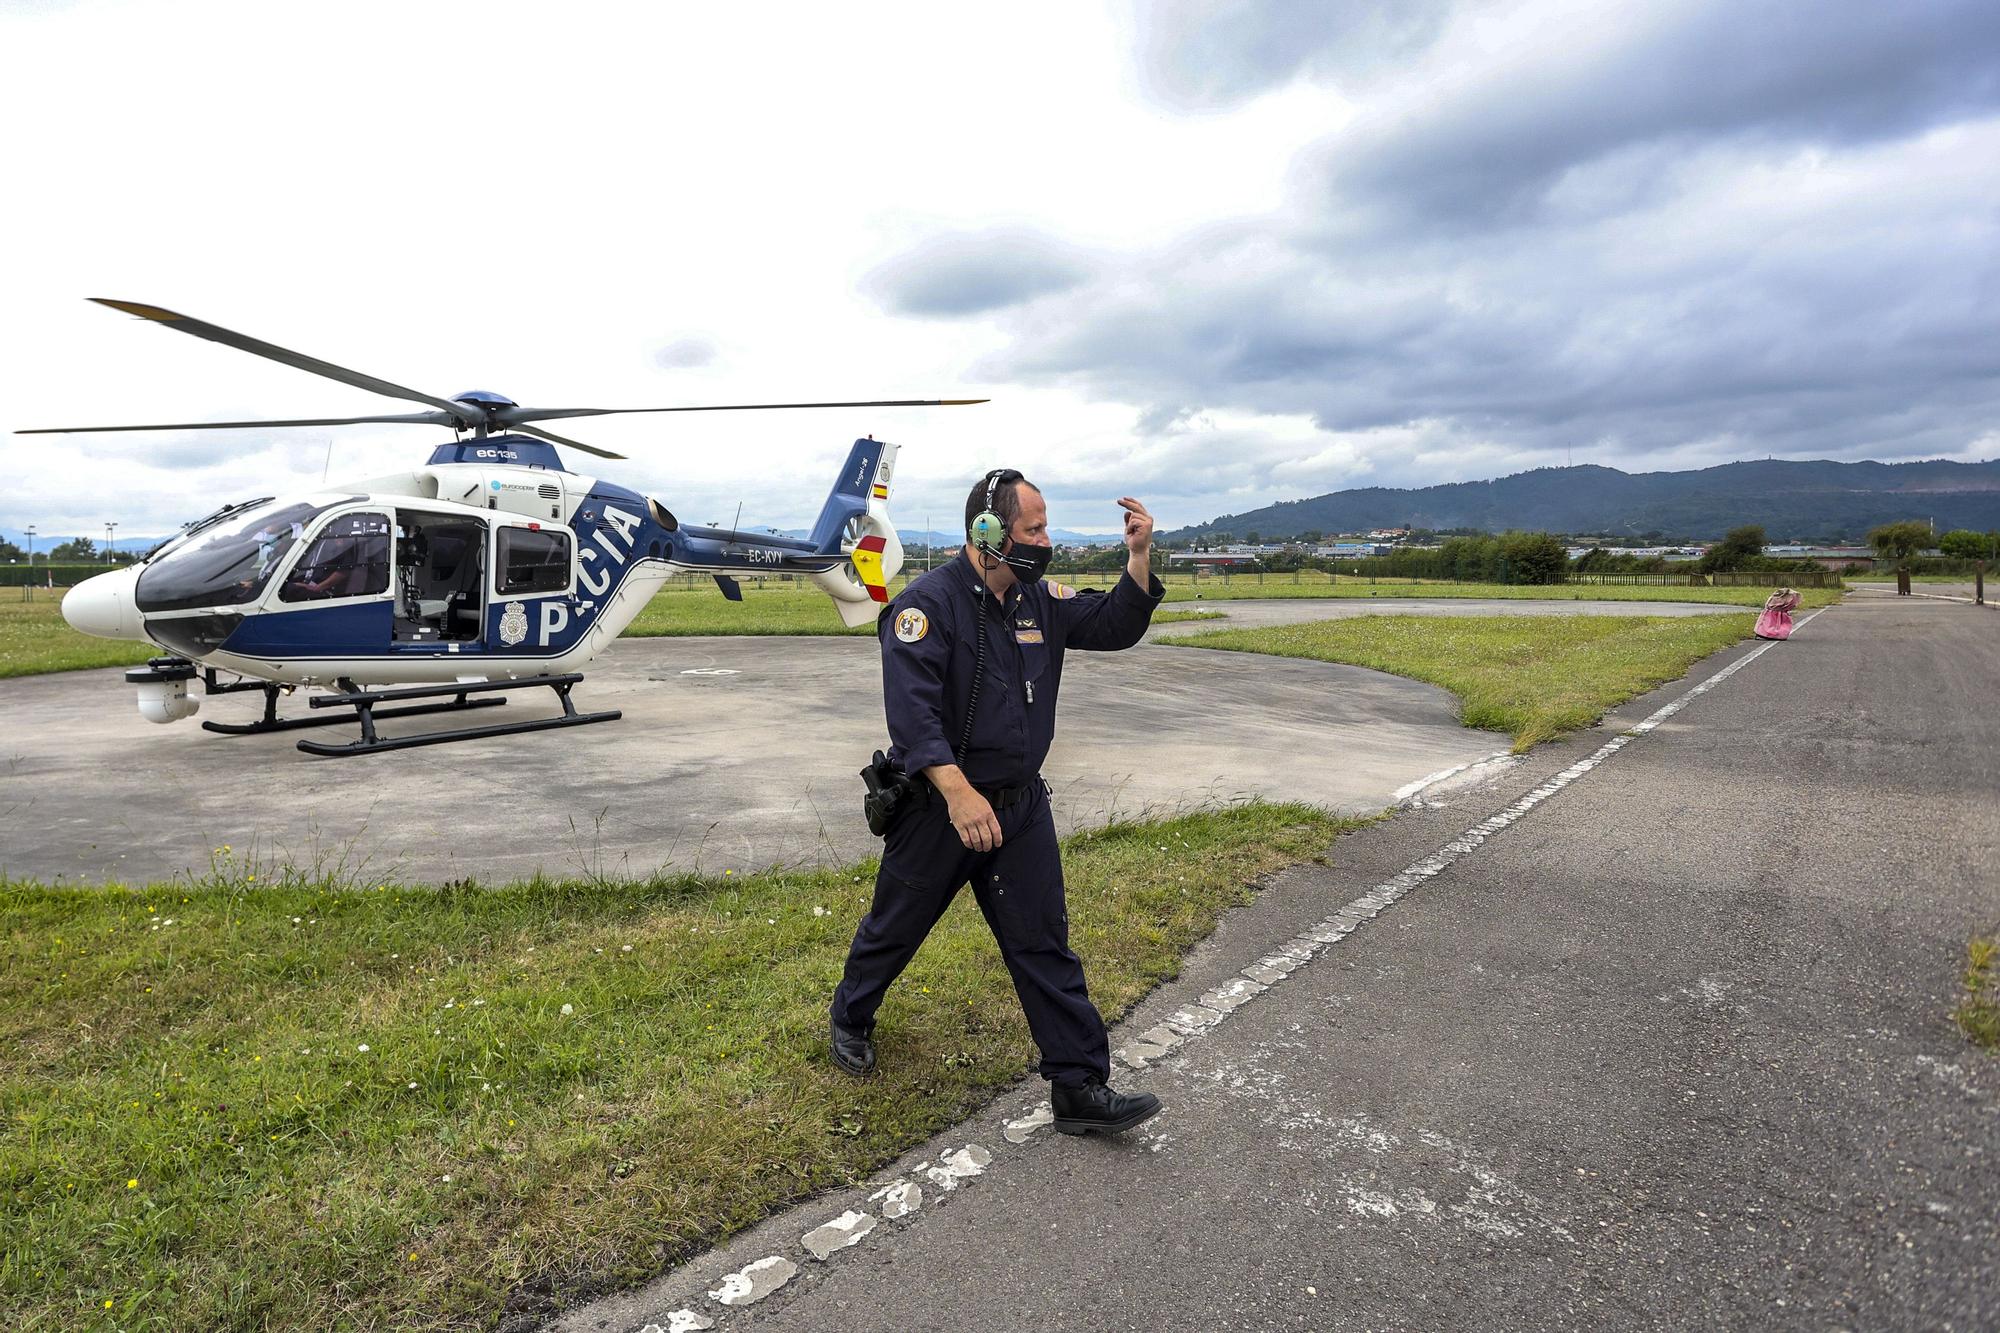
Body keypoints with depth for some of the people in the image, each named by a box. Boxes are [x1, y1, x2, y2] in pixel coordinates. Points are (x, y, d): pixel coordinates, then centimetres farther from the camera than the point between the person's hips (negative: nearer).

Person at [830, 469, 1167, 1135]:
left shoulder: (1039, 601, 5)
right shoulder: (927, 604, -17)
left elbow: (1113, 627, 12)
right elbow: (912, 709, -28)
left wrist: (1139, 557, -4)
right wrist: (959, 793, -37)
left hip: (1022, 806, 5)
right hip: (938, 807, -5)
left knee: (1045, 944, 6)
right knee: (895, 928, 16)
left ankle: (1081, 1088, 14)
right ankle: (851, 1018, 45)